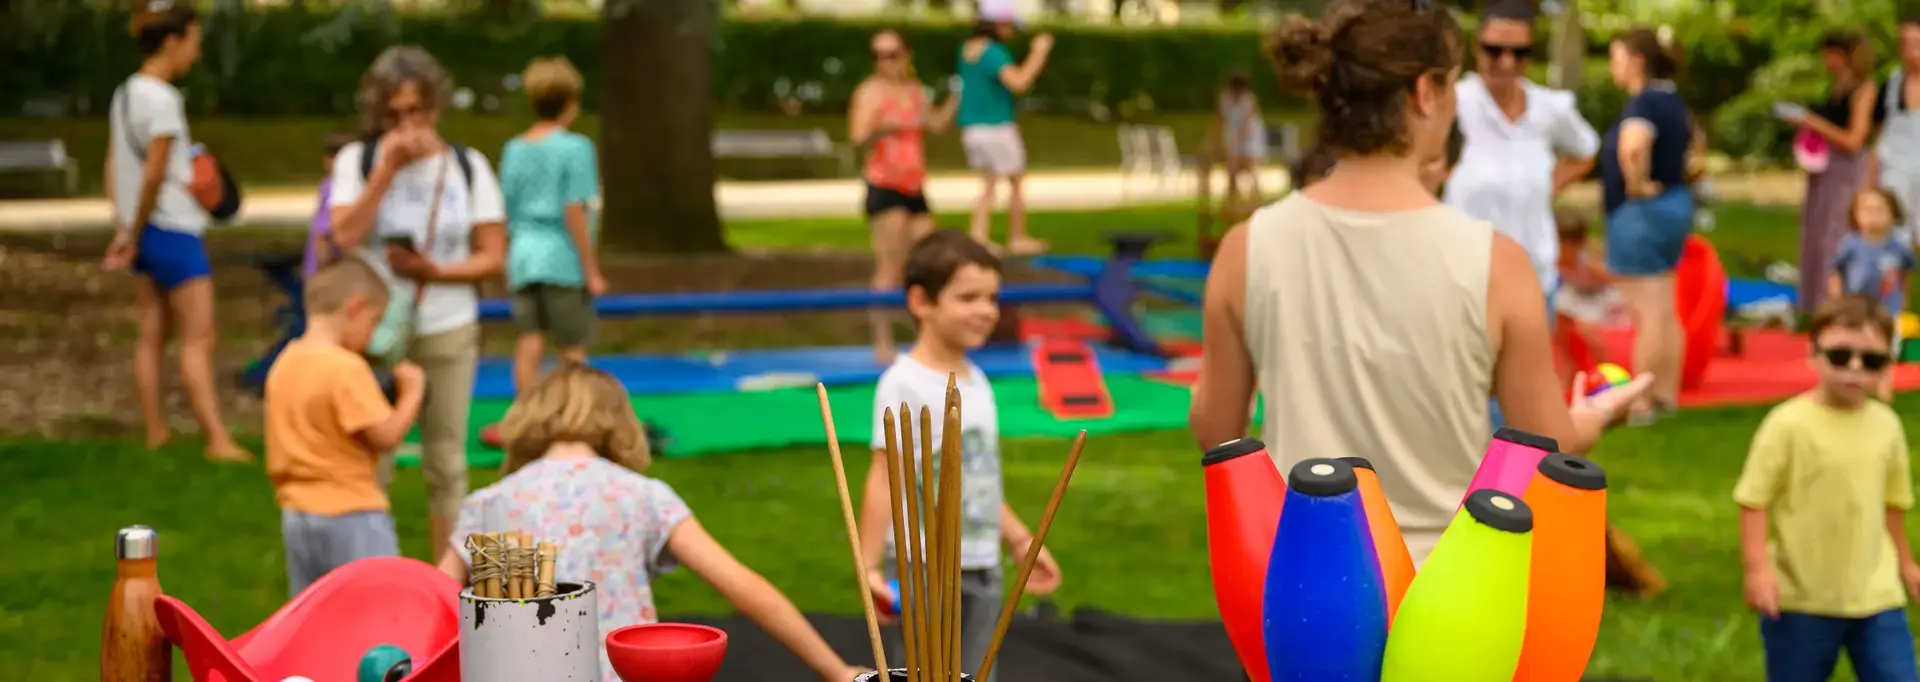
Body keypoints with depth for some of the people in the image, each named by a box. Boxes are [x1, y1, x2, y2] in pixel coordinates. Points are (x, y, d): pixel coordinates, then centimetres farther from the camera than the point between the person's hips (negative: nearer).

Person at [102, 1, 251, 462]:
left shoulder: (125, 94, 9)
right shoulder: (163, 99, -17)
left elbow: (114, 165, 10)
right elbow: (153, 175, -19)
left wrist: (124, 229, 8)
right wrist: (133, 235, -7)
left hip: (143, 231, 9)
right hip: (174, 230, -9)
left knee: (153, 335, 14)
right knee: (198, 338, -8)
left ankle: (155, 429, 19)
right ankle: (218, 440, -9)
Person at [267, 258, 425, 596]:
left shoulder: (283, 365, 7)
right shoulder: (346, 368, -18)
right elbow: (386, 436, -18)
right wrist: (412, 392, -5)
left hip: (297, 516, 8)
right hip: (352, 516, -8)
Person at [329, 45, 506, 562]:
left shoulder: (468, 166, 2)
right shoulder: (358, 160, 0)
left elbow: (493, 257, 0)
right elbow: (345, 236, -15)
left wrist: (435, 271, -16)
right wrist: (387, 169, -17)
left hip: (448, 332, 1)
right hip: (375, 330, -1)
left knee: (446, 463, 6)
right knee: (367, 461, -2)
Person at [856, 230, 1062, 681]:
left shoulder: (976, 381, 11)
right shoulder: (904, 384, -13)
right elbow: (884, 479, -16)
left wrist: (1021, 541, 23)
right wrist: (870, 565, -21)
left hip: (982, 567, 8)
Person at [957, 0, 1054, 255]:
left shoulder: (967, 48, 8)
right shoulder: (994, 52, -19)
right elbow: (1018, 83, -31)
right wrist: (1038, 53, -22)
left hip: (971, 127, 8)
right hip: (996, 127, -8)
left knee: (989, 184, 15)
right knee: (1017, 183, 9)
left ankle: (979, 234, 0)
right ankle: (1017, 238, 15)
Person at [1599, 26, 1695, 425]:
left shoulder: (1644, 103, -20)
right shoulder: (1671, 100, 10)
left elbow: (1631, 145, -41)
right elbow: (1688, 137, 31)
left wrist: (1637, 185, -25)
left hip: (1641, 211, -10)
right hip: (1674, 205, 10)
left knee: (1647, 313, -5)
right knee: (1665, 312, 15)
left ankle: (1643, 404, 0)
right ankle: (1667, 395, 22)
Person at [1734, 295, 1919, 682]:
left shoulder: (1886, 425, 1)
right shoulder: (1789, 424, -14)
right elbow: (1753, 500, -12)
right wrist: (1758, 568, -19)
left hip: (1876, 595, 4)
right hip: (1800, 599, -4)